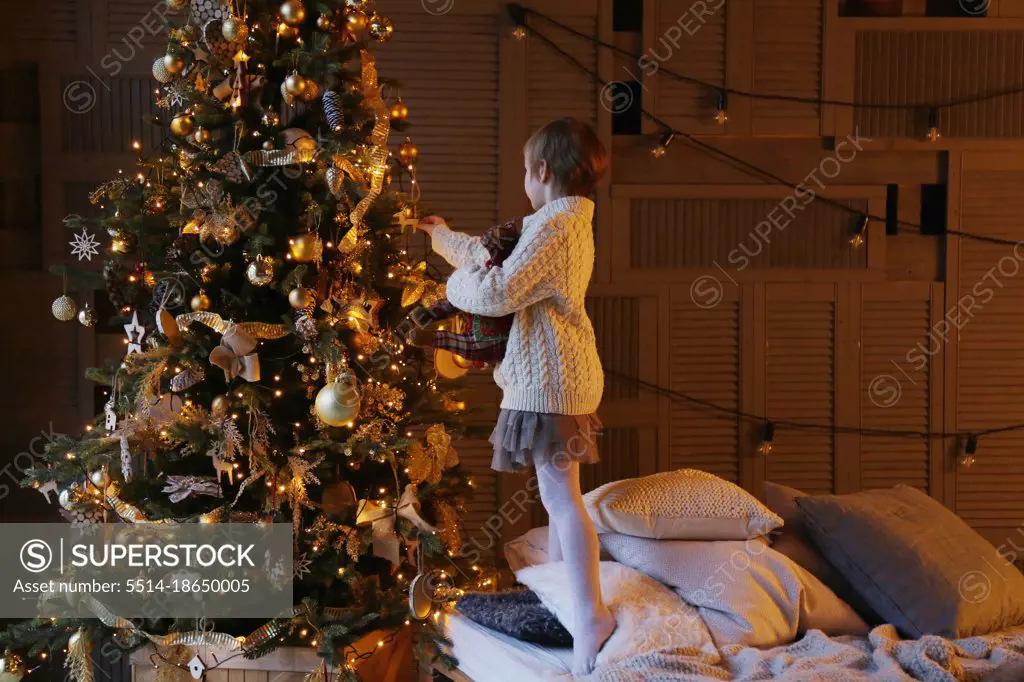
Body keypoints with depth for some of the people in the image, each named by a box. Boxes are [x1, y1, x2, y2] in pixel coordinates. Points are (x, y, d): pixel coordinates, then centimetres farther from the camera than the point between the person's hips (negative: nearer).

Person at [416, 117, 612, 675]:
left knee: (561, 497, -12)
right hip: (566, 374, 11)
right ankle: (557, 591, 35)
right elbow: (494, 253, 30)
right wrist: (440, 236, 40)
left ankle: (591, 615, -14)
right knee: (557, 493, 21)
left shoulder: (553, 226, -18)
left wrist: (456, 285, -3)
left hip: (549, 379, -11)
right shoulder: (572, 222, 16)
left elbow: (497, 291, -24)